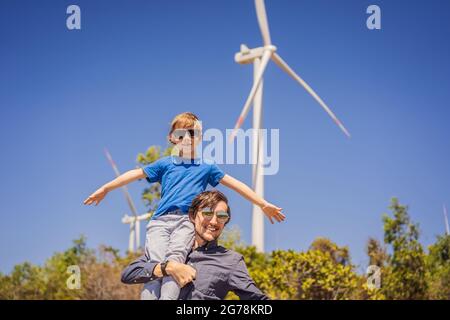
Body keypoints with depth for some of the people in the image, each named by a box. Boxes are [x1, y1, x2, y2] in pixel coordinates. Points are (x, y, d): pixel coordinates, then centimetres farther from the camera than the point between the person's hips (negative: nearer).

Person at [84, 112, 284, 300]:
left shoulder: (206, 167, 21)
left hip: (187, 220, -1)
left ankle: (168, 298, -42)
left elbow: (235, 185, 21)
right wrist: (104, 189, 27)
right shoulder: (165, 164, 23)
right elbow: (136, 174, 25)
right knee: (156, 263, -20)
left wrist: (264, 204, 20)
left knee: (175, 256, -28)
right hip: (160, 220, 1)